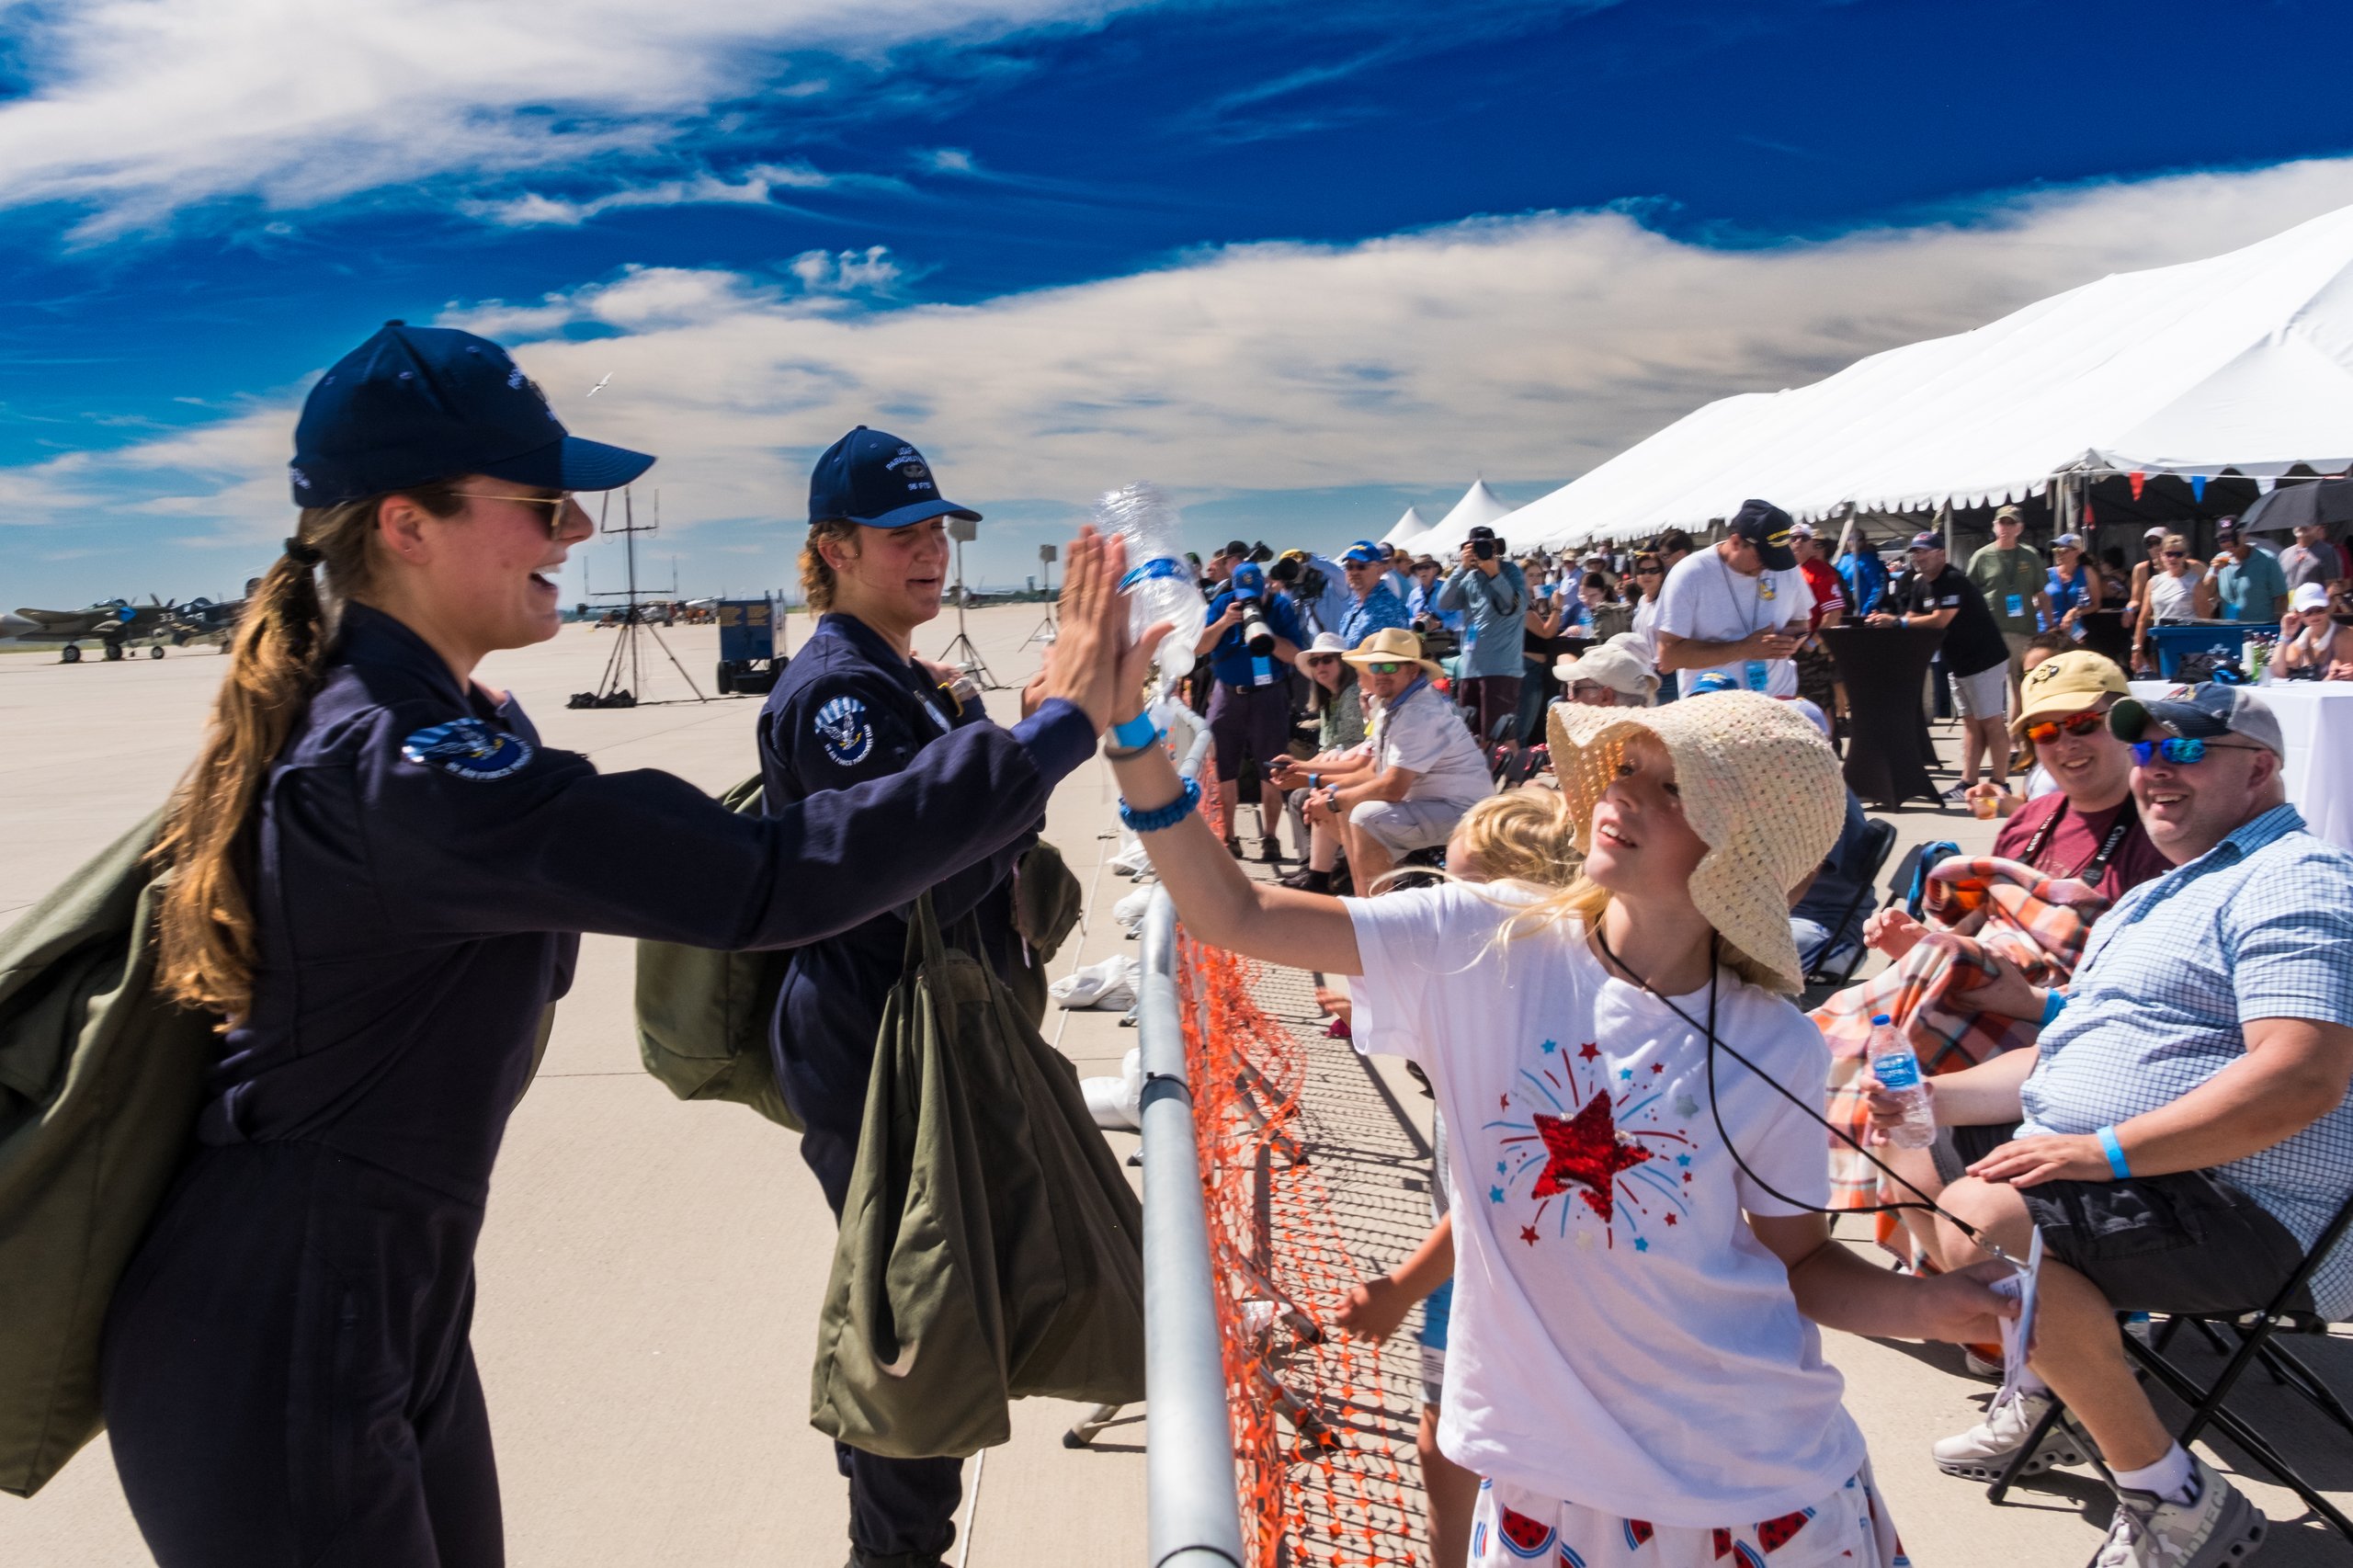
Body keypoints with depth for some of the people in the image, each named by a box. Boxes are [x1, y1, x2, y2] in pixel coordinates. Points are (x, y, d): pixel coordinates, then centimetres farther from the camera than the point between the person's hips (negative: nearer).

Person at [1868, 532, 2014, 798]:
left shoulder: (1953, 582, -19)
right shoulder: (1920, 585, 9)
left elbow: (1939, 620, -28)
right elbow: (1912, 621, 7)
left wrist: (1896, 621, -24)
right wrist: (1884, 621, -11)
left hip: (1984, 661, -9)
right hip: (1958, 664, 9)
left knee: (1990, 723, -5)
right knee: (1970, 723, 9)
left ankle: (1999, 784, -2)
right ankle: (1968, 783, 10)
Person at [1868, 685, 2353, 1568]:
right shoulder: (2173, 890, 20)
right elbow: (2073, 1059, 19)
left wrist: (2104, 1152, -28)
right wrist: (1932, 1096, 3)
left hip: (2245, 1218, -11)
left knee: (1974, 1219, -32)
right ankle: (2046, 1394, 18)